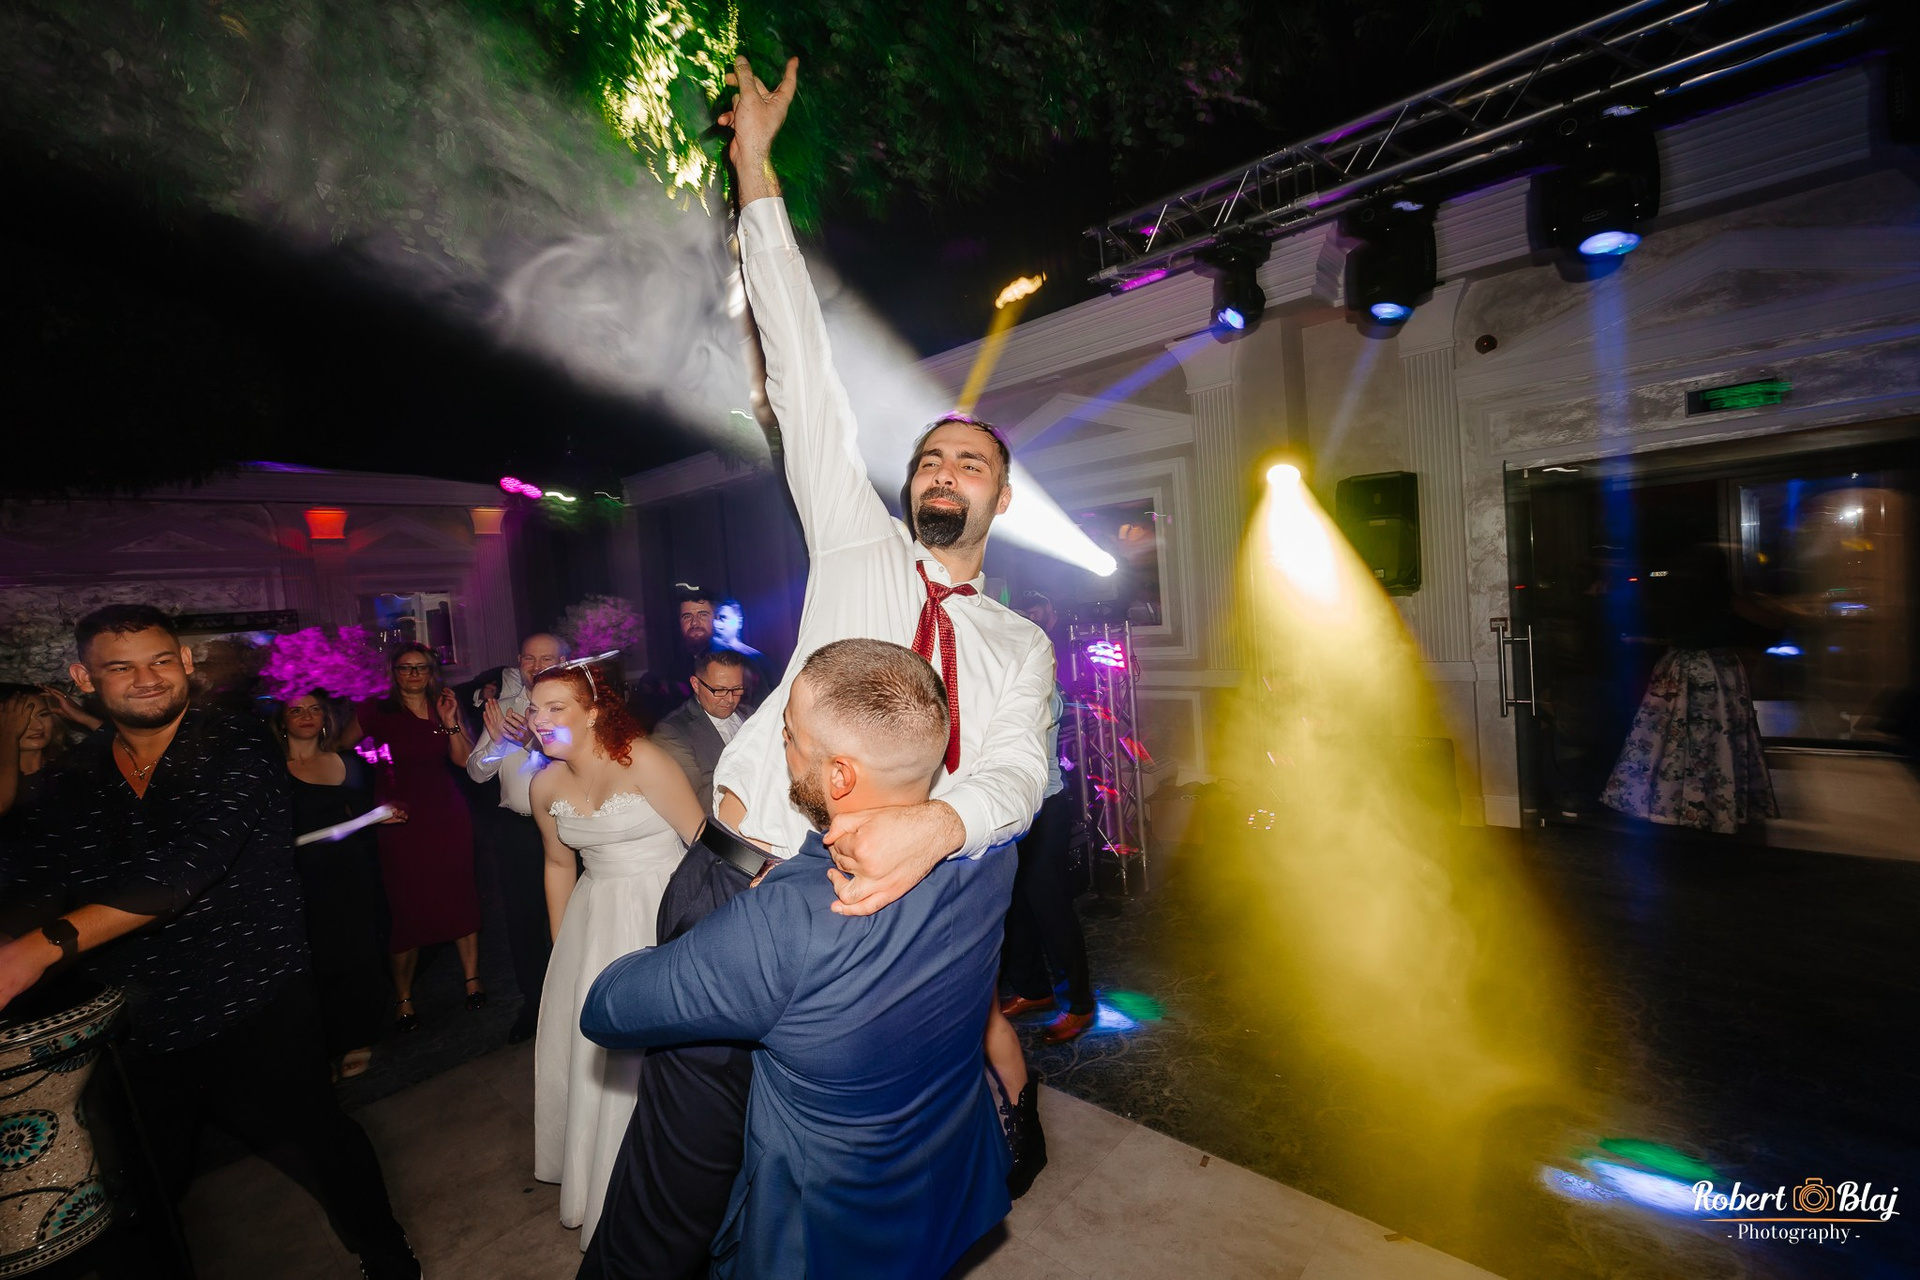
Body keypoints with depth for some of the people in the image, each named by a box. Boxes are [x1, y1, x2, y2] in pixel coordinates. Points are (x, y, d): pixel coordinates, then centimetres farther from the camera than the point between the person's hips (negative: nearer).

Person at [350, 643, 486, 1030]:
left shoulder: (445, 706, 5)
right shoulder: (376, 711, -4)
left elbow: (464, 760, -1)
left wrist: (450, 722, -13)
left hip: (449, 816, 3)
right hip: (401, 821, -2)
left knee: (460, 897, 6)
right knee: (407, 908, 1)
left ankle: (472, 980, 20)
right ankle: (403, 998, 19)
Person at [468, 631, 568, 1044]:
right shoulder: (505, 706, 4)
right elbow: (477, 771, 1)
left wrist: (530, 741, -35)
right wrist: (496, 740, -18)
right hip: (514, 827, 4)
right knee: (521, 920, 16)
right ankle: (533, 1003, 36)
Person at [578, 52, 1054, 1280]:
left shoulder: (1022, 648, 10)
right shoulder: (858, 547, 7)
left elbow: (1018, 770, -7)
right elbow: (806, 373, 5)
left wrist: (939, 823, -31)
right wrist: (756, 159, 8)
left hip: (883, 920, 2)